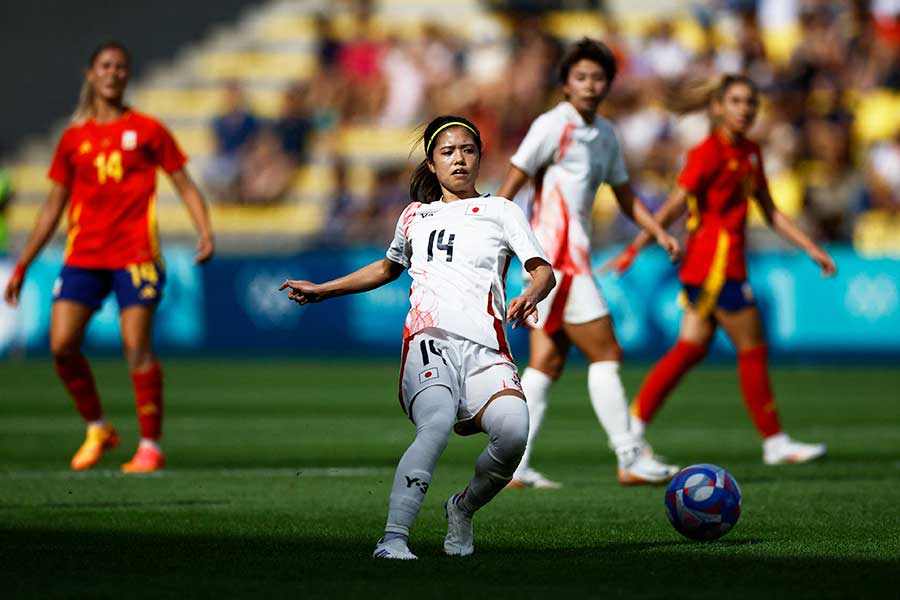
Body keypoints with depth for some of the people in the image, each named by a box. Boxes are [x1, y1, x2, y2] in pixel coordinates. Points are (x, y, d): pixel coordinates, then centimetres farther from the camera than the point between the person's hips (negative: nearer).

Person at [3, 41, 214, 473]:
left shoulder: (147, 130, 5)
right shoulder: (74, 138, 12)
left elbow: (184, 185, 6)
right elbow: (53, 206, 17)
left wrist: (205, 231, -11)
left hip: (135, 255, -3)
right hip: (82, 255, 3)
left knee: (137, 348, -10)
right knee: (62, 345, -8)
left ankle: (150, 446, -1)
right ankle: (97, 429, 12)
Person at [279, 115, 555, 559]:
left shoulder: (501, 211, 17)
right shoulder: (415, 216, 26)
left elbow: (543, 270, 4)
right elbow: (388, 268, 44)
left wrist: (531, 296, -19)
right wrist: (321, 290, 43)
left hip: (485, 348, -1)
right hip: (429, 341, 1)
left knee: (513, 432, -29)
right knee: (436, 427, -32)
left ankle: (464, 509, 0)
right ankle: (393, 538, -42)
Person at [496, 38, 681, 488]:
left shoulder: (604, 134, 15)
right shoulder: (553, 126, -10)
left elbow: (625, 196, 24)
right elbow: (511, 185, -12)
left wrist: (659, 233, 9)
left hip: (572, 257, 9)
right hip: (556, 253, -9)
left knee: (547, 362, 6)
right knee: (606, 354, -7)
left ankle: (515, 466, 6)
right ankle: (630, 460, -4)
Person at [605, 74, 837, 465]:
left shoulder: (750, 153, 13)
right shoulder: (709, 153, -13)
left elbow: (771, 213, 19)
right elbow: (673, 208, -15)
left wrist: (811, 249, 14)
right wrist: (634, 250, -17)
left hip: (727, 263, 9)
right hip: (714, 260, -9)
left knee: (692, 348, 8)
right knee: (753, 348, -2)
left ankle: (633, 427, 10)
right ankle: (775, 443, 5)